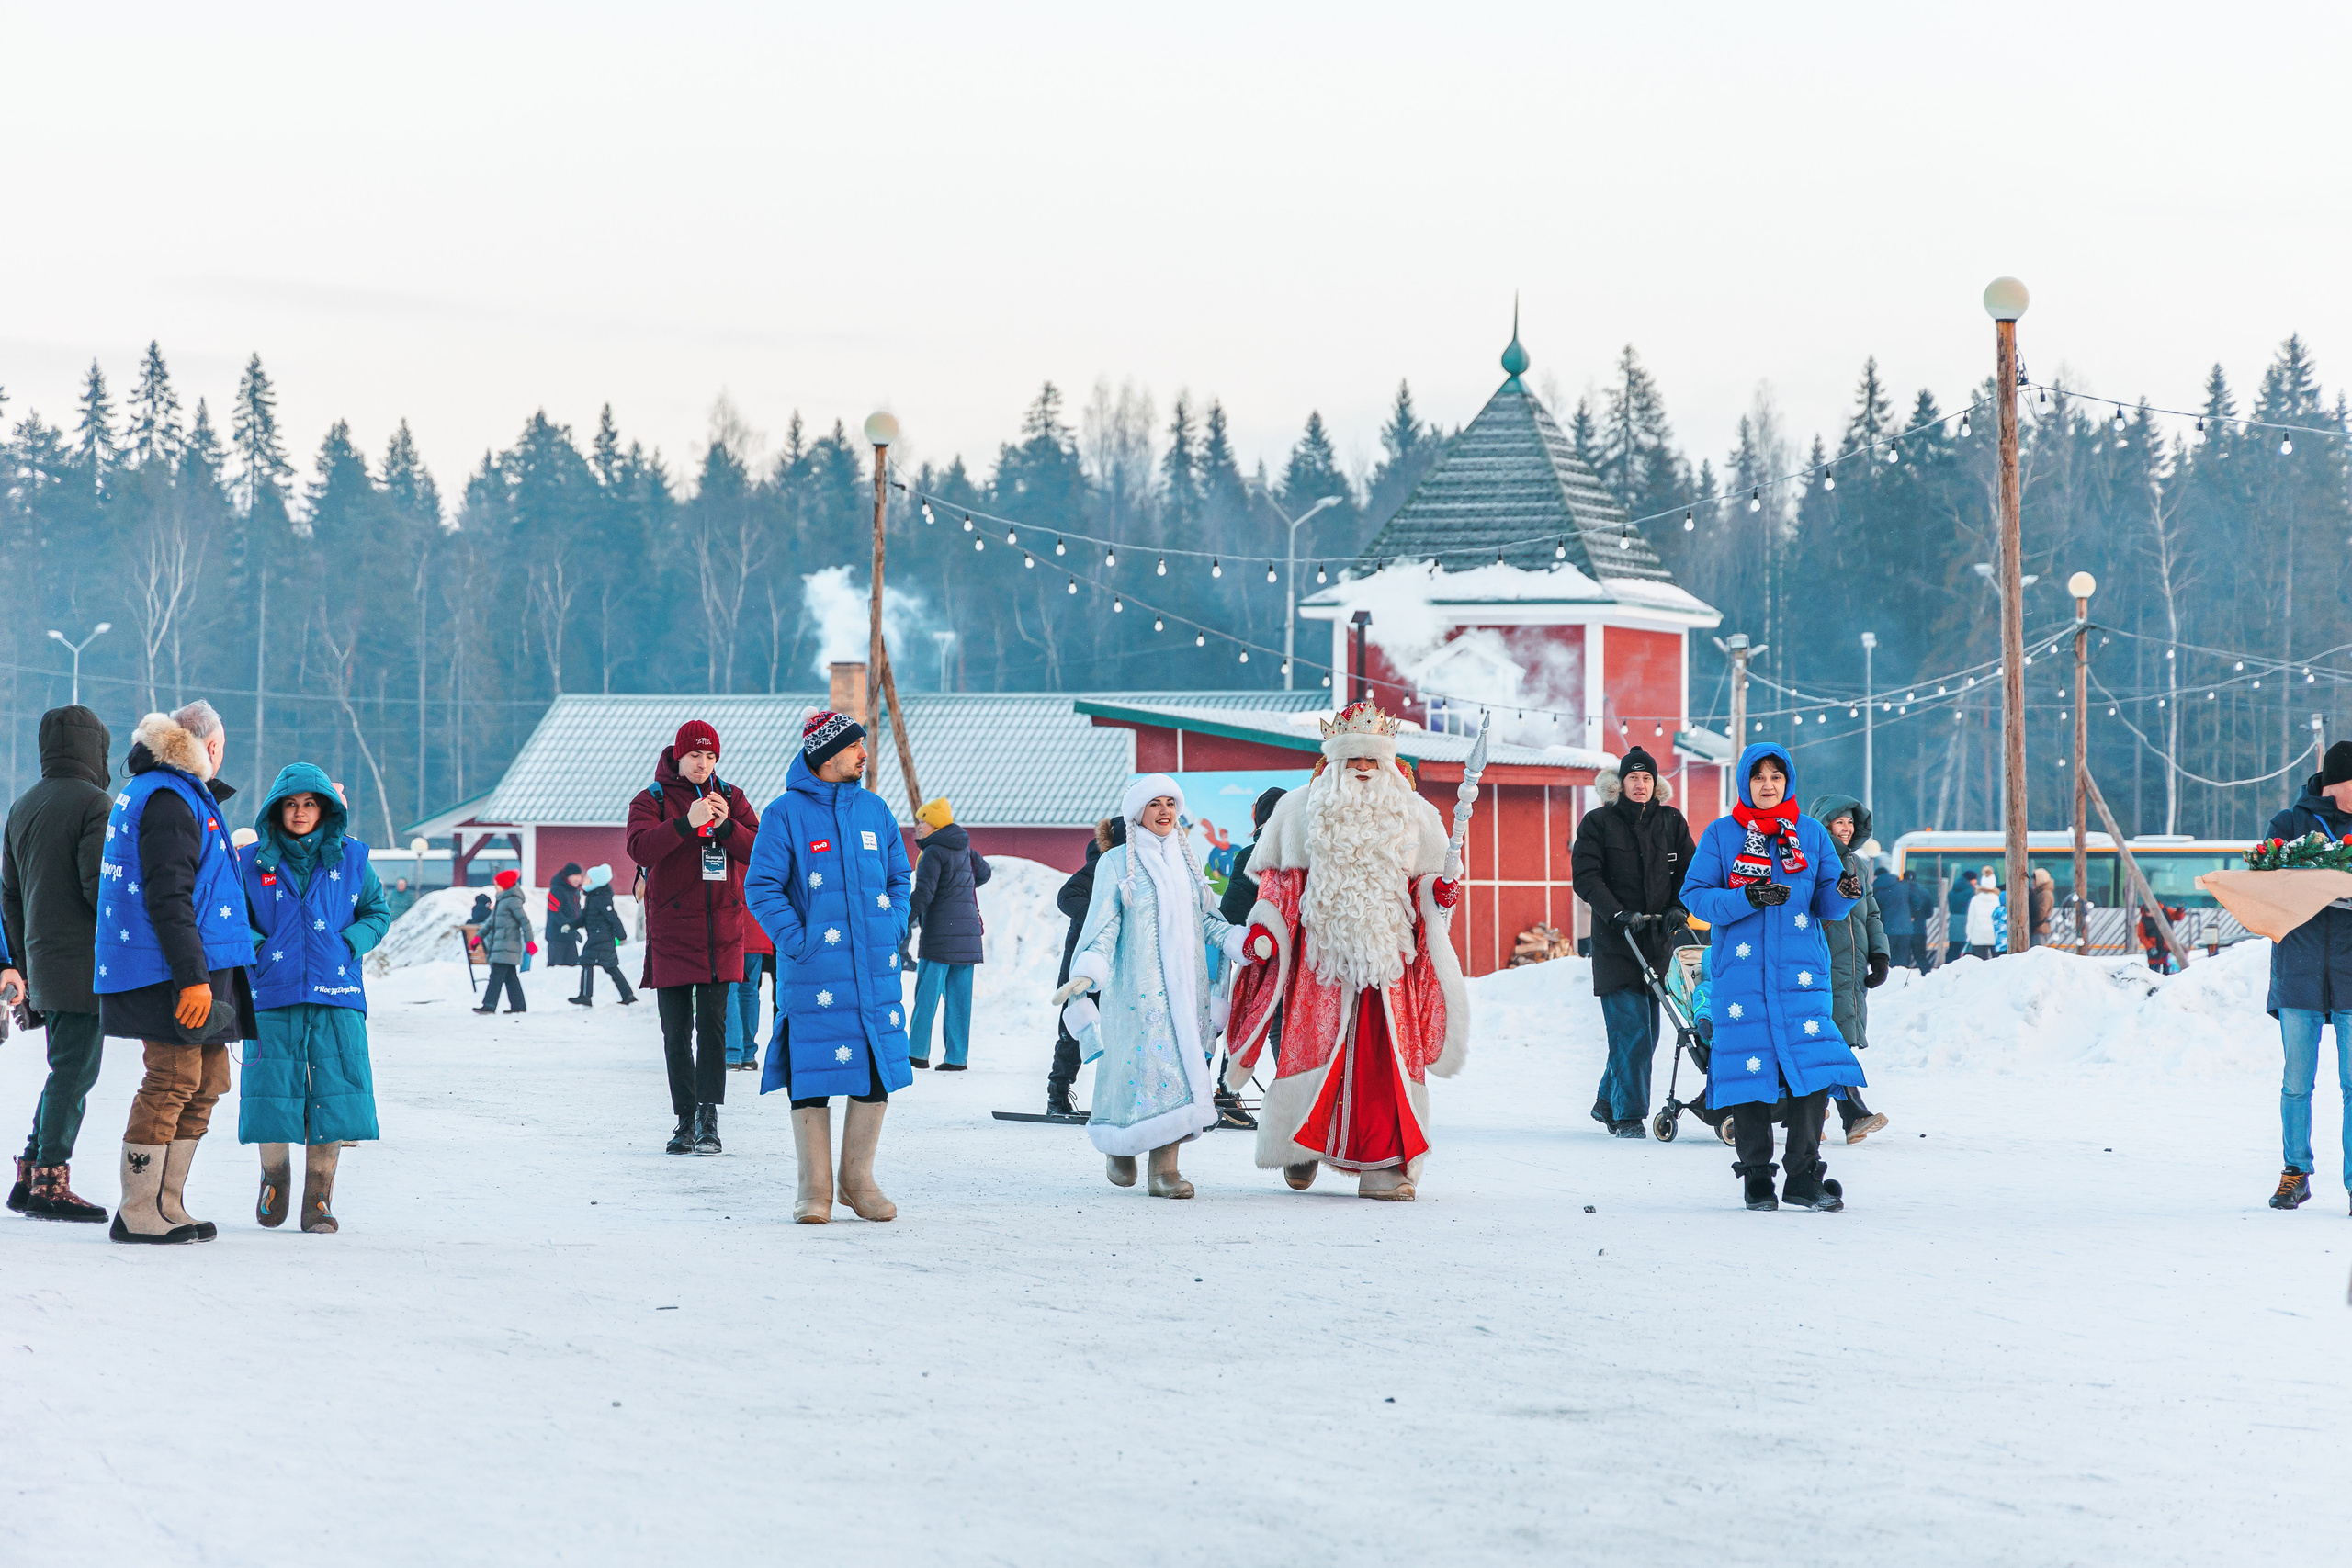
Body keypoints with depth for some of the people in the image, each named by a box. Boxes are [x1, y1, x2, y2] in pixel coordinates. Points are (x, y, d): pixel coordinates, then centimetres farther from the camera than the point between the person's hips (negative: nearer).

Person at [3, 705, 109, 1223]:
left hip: (43, 957, 8)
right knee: (75, 1070, -5)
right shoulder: (92, 802, -11)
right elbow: (99, 884, -18)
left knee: (66, 1069, 15)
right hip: (86, 960, -8)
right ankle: (50, 1183, -6)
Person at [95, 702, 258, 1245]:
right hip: (168, 971, -11)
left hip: (195, 970, 11)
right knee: (174, 1082, -9)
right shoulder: (169, 801, -13)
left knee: (207, 1080, 12)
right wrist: (193, 976, -23)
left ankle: (165, 1205, 16)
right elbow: (167, 897, -20)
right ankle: (136, 1213, -6)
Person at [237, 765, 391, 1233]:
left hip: (335, 998, 0)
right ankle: (274, 1176, 25)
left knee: (332, 1097, -3)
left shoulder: (350, 858, 7)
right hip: (273, 997, 0)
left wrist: (350, 945, -3)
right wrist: (257, 947, -7)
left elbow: (378, 912, 13)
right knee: (273, 1093, -1)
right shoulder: (254, 862, 6)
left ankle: (319, 1198, 6)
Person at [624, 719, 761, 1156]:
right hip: (671, 931, -1)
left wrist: (726, 825, -18)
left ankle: (708, 1119, -12)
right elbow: (641, 849, -17)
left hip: (721, 931, 1)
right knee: (676, 1032, 2)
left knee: (712, 1025, -9)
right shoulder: (652, 799, 2)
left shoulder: (730, 797, 9)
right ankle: (686, 1121, 8)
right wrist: (687, 823, -30)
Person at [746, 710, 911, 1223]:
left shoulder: (874, 810, 11)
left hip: (875, 968, 5)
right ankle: (815, 1188, 5)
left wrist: (892, 929, 4)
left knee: (877, 1072, 4)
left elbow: (899, 877, 19)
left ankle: (858, 1180, 16)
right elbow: (762, 888, -6)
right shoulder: (787, 813, -4)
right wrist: (796, 940, -14)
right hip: (814, 969, -5)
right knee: (812, 1073, -3)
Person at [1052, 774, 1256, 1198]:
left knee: (1182, 1063, -5)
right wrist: (1084, 973, -16)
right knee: (1148, 1062, -11)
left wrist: (1243, 944, 3)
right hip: (1138, 984, -4)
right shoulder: (1116, 863, 2)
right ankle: (1120, 1146, 13)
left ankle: (1165, 1167, -6)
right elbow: (1102, 925, -3)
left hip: (1187, 982, 4)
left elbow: (1208, 920, 19)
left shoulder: (1186, 861, 15)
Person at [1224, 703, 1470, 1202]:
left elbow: (1421, 880, 16)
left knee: (1385, 1055, -6)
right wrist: (1265, 927, -2)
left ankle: (1383, 1166, -4)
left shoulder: (1413, 814, 11)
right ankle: (1302, 1144, 16)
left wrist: (1438, 891, -6)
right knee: (1314, 1046, -4)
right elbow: (1281, 880, 11)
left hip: (1388, 951, 1)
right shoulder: (1301, 810, 8)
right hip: (1321, 950, -1)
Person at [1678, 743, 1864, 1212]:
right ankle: (1756, 1177, 9)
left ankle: (1804, 1177, -2)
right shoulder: (1721, 835, 5)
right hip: (1739, 968, -1)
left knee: (1812, 1067, -9)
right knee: (1749, 1066, -2)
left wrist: (1844, 892, -12)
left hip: (1800, 968, 1)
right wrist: (1747, 898, -16)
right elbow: (1695, 896, -2)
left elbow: (1827, 904, 11)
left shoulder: (1812, 835, 10)